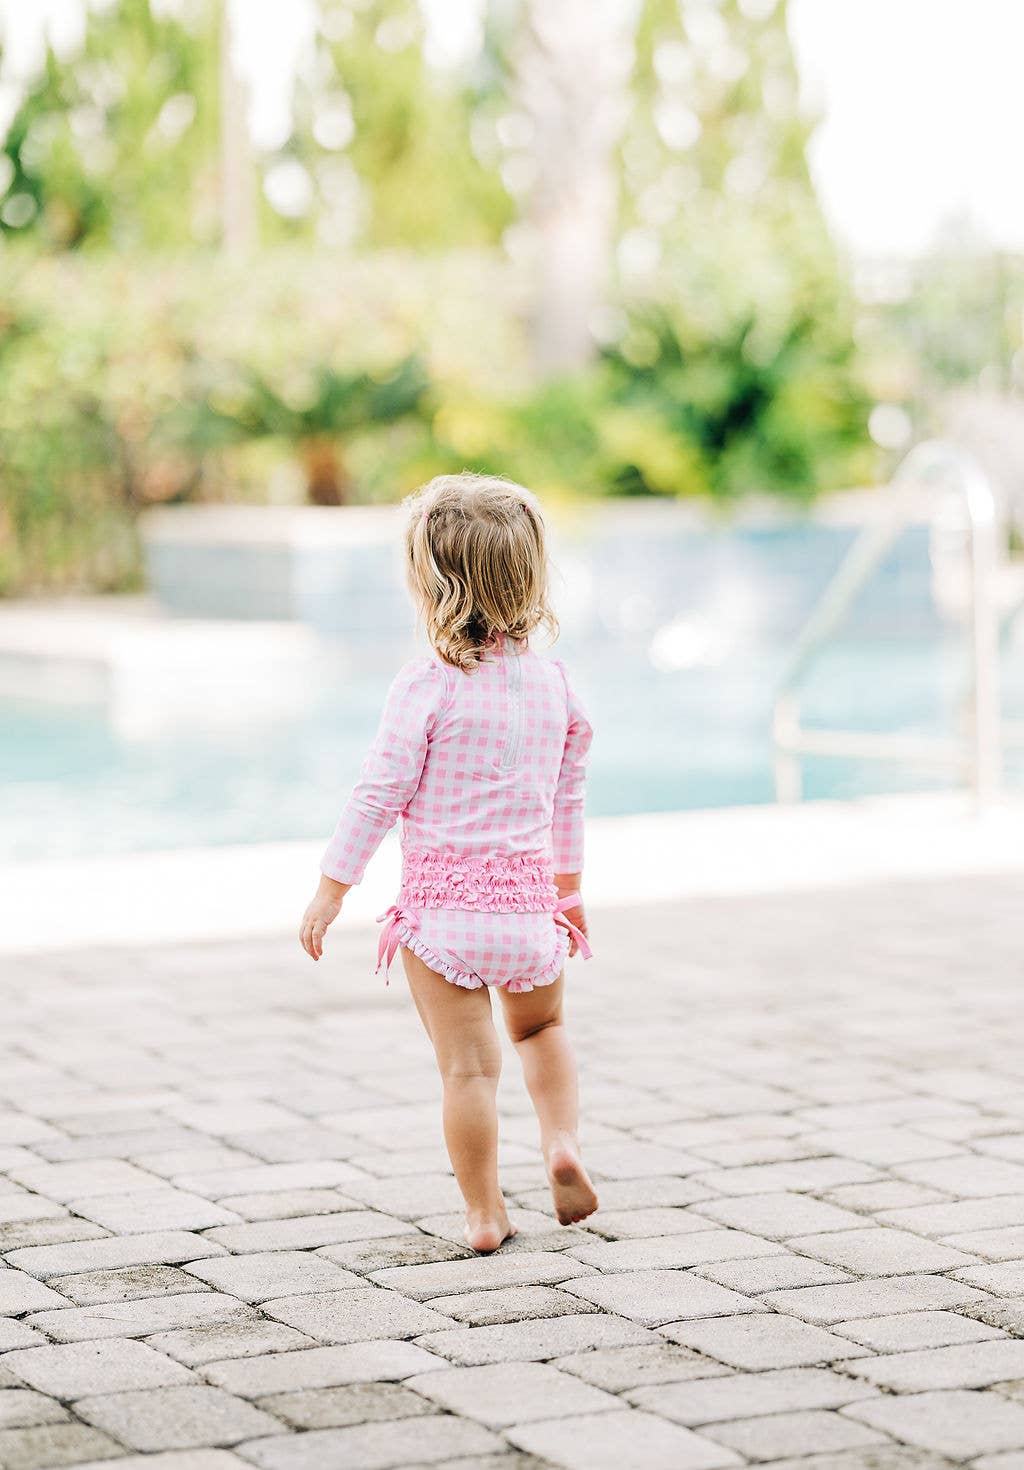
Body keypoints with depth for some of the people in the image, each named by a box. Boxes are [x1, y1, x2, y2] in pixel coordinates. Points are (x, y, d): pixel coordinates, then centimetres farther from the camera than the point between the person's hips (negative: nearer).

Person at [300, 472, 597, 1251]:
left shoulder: (427, 685, -11)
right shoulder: (552, 677, 4)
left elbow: (380, 792, -12)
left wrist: (331, 890, -4)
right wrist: (569, 887, 27)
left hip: (442, 901, -4)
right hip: (529, 896, 4)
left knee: (469, 1064, 3)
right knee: (541, 1026, 27)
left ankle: (484, 1214, 8)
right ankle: (564, 1141, 7)